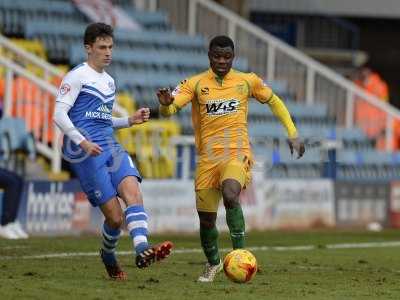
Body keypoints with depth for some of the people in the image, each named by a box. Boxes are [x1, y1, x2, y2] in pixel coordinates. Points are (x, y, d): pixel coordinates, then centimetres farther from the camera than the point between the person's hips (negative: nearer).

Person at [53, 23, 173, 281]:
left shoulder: (109, 81, 21)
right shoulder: (77, 77, -2)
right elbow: (59, 114, -10)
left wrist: (130, 121, 14)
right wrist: (83, 142, -22)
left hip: (110, 147, 7)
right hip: (85, 153, -7)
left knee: (133, 191, -22)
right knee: (115, 217, -10)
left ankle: (142, 250, -34)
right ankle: (108, 256, 17)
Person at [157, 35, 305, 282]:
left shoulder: (247, 81, 5)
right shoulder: (196, 84, 2)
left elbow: (274, 102, 19)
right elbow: (169, 110, -9)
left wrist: (293, 134, 14)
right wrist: (166, 104, -34)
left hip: (237, 153, -2)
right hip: (207, 157, 2)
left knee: (230, 195, -32)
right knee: (206, 218, 6)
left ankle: (239, 253, -21)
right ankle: (213, 263, 33)